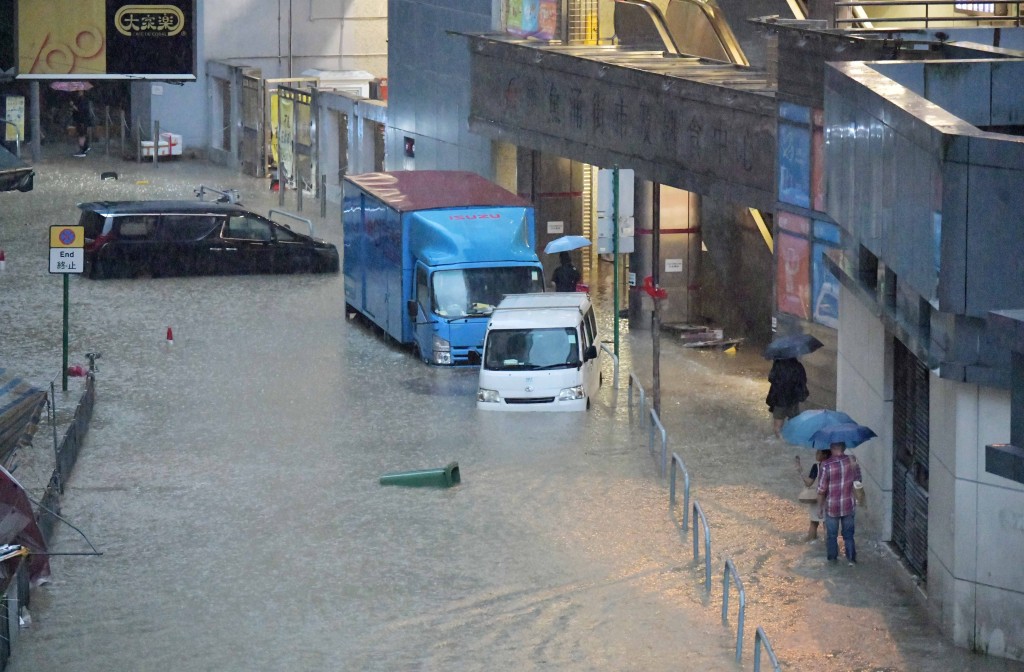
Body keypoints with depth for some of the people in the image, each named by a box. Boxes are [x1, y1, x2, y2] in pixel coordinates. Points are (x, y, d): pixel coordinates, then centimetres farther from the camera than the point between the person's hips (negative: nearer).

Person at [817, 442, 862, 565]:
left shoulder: (826, 465, -21)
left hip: (831, 507, -2)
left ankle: (832, 558, 29)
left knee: (831, 534, 17)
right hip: (849, 505, 2)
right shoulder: (852, 461, -10)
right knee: (848, 534, 17)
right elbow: (857, 481, 3)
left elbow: (821, 490, -15)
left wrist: (820, 507, -2)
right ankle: (851, 559, 21)